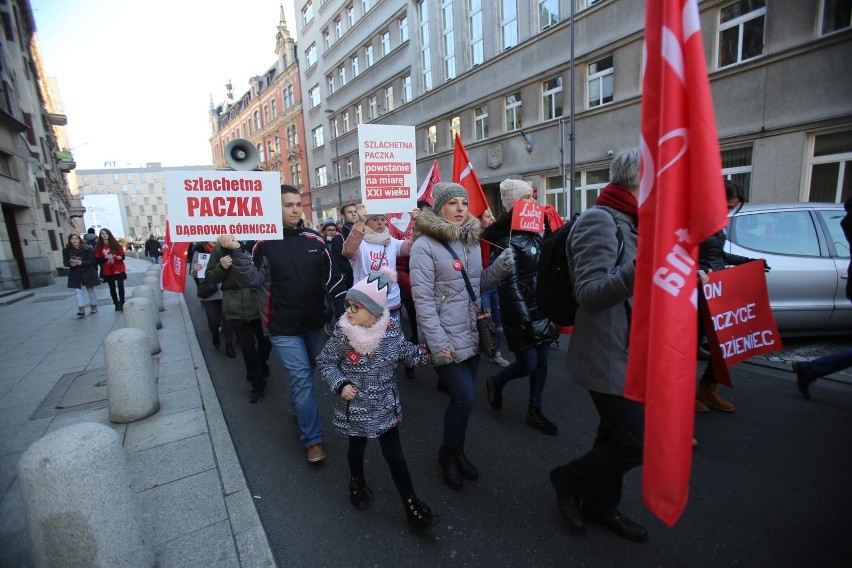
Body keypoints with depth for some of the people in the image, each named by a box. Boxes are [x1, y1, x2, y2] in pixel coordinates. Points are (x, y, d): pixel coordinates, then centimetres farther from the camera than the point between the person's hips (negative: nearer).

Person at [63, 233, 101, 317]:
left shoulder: (87, 249, -8)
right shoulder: (66, 250, -3)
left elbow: (91, 261, -11)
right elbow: (65, 262, -3)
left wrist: (81, 262, -27)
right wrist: (71, 263, -25)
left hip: (88, 272, -1)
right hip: (75, 274, 1)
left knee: (90, 290, 12)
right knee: (78, 291, -4)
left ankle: (94, 306, 24)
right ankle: (81, 310, -8)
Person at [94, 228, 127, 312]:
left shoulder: (115, 244, 2)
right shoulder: (98, 247, 0)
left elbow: (123, 255, 4)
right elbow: (97, 260, -1)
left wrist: (120, 257, -18)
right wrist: (105, 258, -19)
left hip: (119, 269, -1)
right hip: (107, 271, 1)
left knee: (120, 286, -4)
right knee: (112, 288, 6)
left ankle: (122, 304, 5)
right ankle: (117, 305, 14)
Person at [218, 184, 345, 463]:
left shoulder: (314, 239, 0)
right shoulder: (263, 241, -7)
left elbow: (332, 277, 5)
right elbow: (251, 279, -8)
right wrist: (237, 252, -22)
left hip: (314, 322, 4)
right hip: (283, 327, -4)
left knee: (305, 374, 21)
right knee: (301, 378, -2)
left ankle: (299, 408, 48)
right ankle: (313, 438, 12)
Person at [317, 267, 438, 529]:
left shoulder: (392, 328, -13)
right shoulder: (342, 334, -18)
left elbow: (404, 352, 4)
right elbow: (325, 363, -6)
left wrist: (429, 354, -9)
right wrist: (341, 384, -19)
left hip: (386, 406, 1)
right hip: (355, 407, 0)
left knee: (394, 455, 9)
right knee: (357, 448, 23)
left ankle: (411, 503, 24)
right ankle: (357, 482, 53)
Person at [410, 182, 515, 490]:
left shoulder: (472, 241, 9)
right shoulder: (425, 245, -13)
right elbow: (422, 298, -17)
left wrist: (502, 265, -4)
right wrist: (438, 343, -21)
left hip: (471, 334, 7)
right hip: (446, 338, -6)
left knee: (462, 398, 15)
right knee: (465, 397, -7)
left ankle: (457, 451, 37)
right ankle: (449, 453, 21)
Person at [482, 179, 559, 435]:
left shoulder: (534, 232, 10)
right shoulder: (507, 239, -13)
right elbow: (511, 285, -17)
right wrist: (524, 319, -19)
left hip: (542, 308, 7)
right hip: (522, 312, -7)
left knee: (541, 363, 12)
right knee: (528, 365, -1)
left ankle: (534, 412, 28)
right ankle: (496, 382, 29)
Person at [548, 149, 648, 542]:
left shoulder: (625, 222, 14)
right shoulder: (599, 220, -18)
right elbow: (589, 293, -28)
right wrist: (639, 270, -42)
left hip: (626, 352, 10)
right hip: (608, 356, -10)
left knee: (616, 435, 20)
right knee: (636, 443, -2)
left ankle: (600, 505, 40)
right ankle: (569, 480, 22)